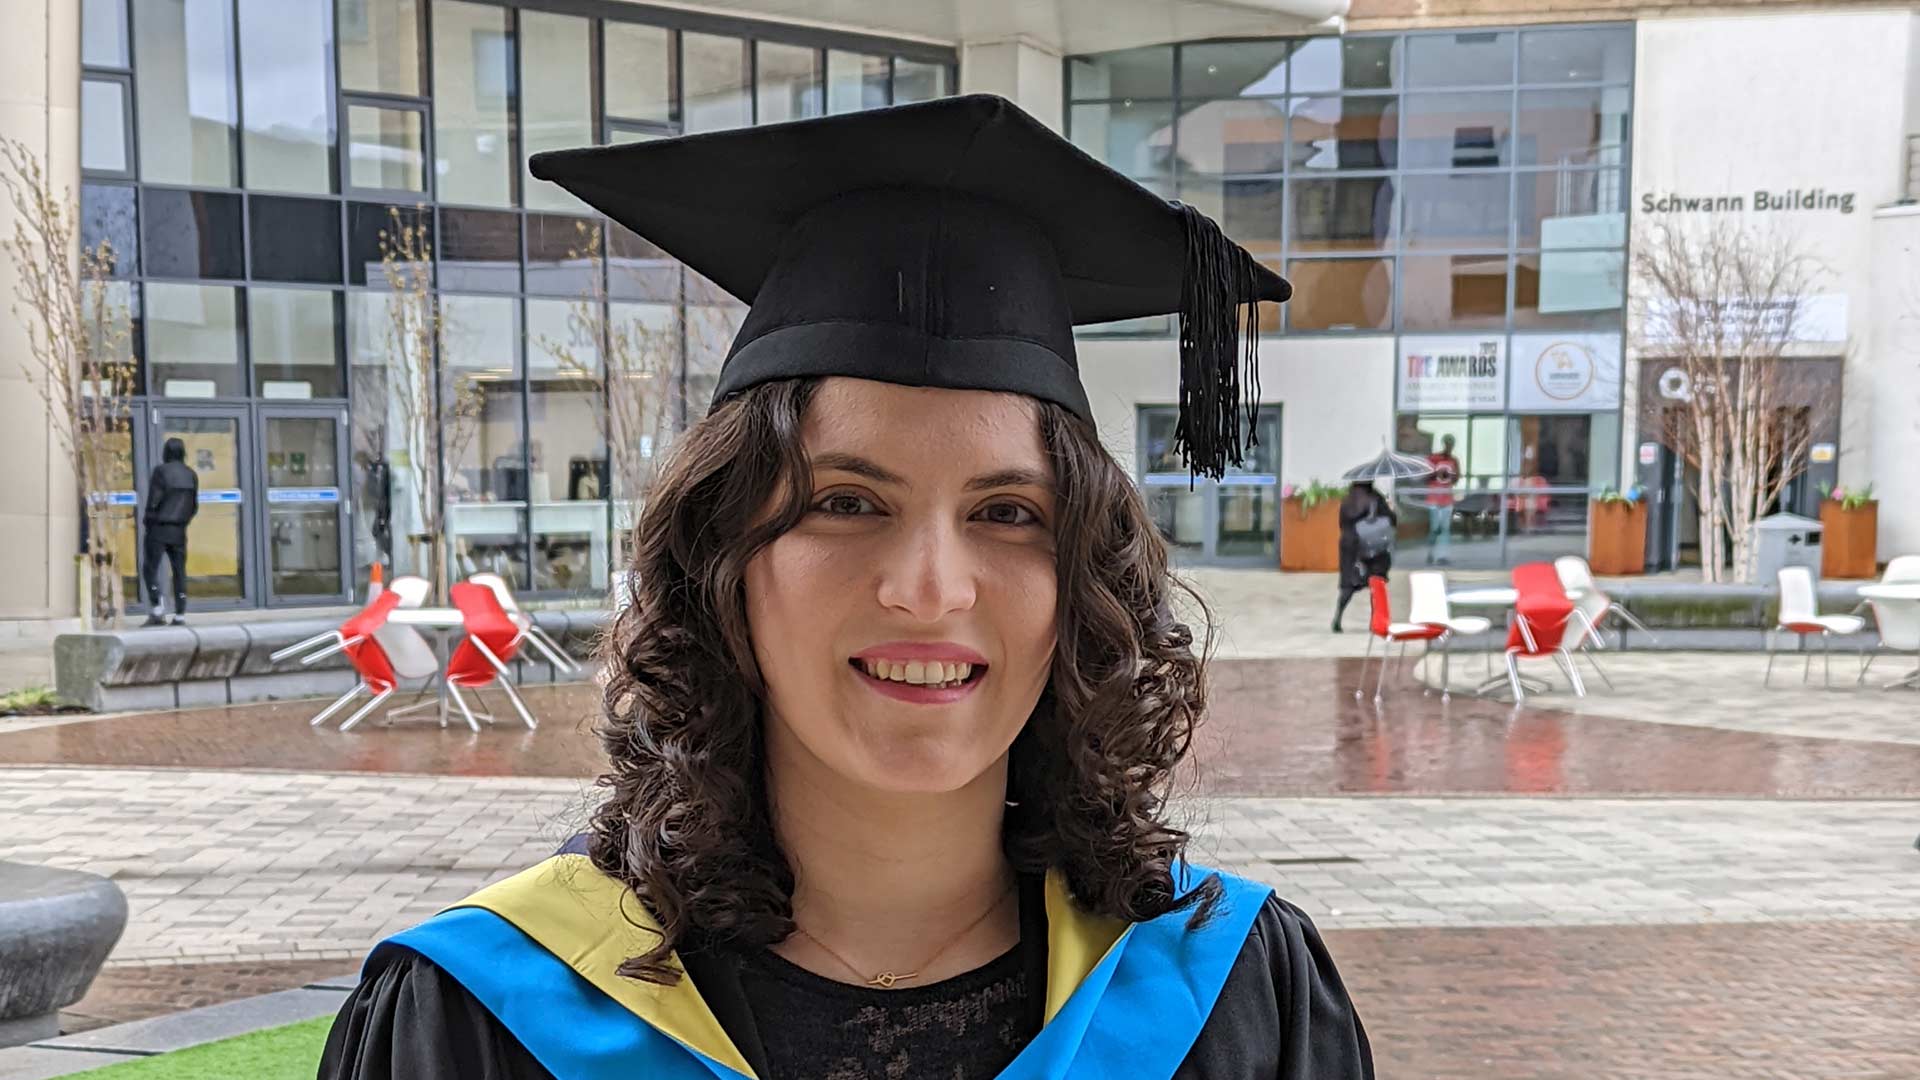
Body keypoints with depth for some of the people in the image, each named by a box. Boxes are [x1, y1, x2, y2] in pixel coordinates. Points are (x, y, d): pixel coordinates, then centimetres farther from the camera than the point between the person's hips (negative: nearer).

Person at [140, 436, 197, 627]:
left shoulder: (161, 471, -9)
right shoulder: (191, 474, 6)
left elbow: (154, 500, -12)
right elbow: (194, 506, 8)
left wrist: (146, 520, 2)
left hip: (158, 527, -5)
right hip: (179, 530, 5)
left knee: (150, 568, 1)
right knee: (179, 570, 6)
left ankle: (155, 611, -10)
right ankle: (180, 615, 3)